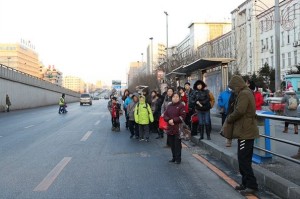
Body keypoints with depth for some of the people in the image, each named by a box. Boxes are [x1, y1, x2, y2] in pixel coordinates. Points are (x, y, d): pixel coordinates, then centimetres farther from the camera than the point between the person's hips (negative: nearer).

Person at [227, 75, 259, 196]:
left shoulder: (244, 94, -15)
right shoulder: (246, 93, 18)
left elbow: (239, 111, -26)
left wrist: (229, 118, -10)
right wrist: (232, 118, 7)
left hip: (245, 132, -11)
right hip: (246, 131, 11)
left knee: (244, 160, -6)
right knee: (243, 159, 16)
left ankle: (251, 186, -2)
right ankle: (246, 183, 23)